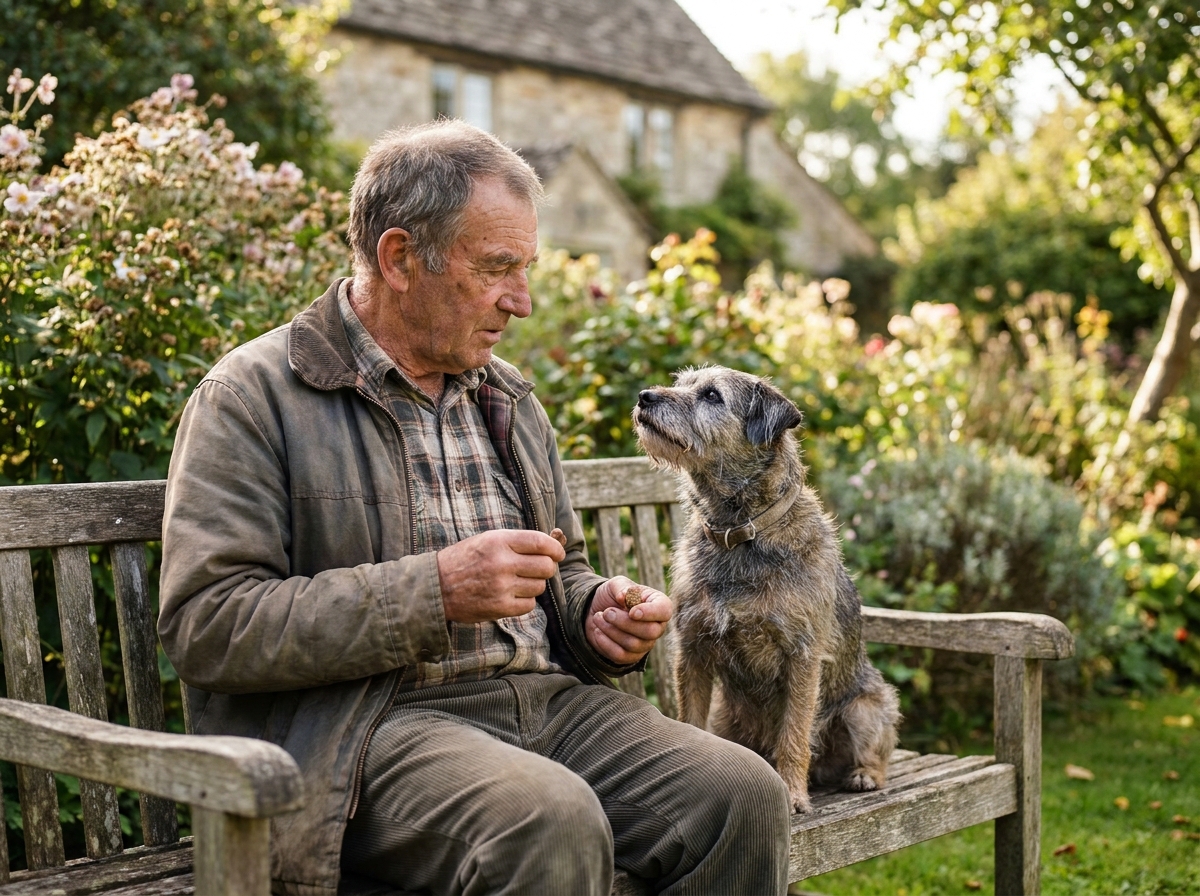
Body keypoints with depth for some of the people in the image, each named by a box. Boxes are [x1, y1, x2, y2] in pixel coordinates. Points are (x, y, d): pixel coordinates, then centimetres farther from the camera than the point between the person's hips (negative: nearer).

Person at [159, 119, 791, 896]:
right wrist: (434, 592, -19)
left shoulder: (509, 399, 20)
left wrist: (598, 614, 3)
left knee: (744, 793, -18)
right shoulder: (253, 395, -2)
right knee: (552, 825, -35)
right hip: (370, 720, -6)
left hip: (546, 699, 7)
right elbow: (204, 623, -12)